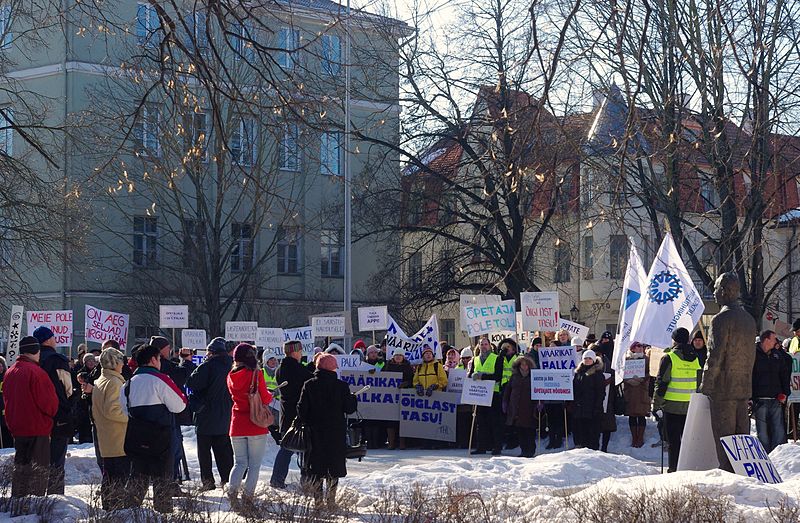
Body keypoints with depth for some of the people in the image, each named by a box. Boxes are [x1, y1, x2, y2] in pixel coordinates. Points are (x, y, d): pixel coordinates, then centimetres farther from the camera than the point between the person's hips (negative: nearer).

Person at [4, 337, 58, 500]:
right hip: (38, 428, -8)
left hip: (17, 427, 8)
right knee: (38, 468, -2)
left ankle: (17, 498, 21)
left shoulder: (10, 372, 9)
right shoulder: (35, 372, -17)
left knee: (20, 465, 17)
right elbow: (49, 402, -17)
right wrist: (52, 412, 4)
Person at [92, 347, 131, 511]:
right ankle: (118, 508, -8)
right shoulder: (114, 382, -14)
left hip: (105, 440, 10)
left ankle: (108, 506, 18)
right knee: (120, 478, -7)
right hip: (119, 441, -10)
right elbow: (112, 410, -22)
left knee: (109, 476, 14)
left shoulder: (98, 382, 16)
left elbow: (95, 412, 22)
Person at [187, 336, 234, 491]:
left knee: (204, 450, 3)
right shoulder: (230, 366, 4)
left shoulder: (207, 366, -14)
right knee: (224, 450, 11)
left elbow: (191, 383, -18)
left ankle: (207, 481, 0)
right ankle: (227, 478, 10)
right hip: (226, 417, 5)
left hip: (207, 417, -5)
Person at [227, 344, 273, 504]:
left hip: (237, 425, 5)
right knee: (255, 464, 4)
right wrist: (270, 394, 11)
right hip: (256, 425, -5)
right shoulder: (256, 374, -12)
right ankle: (247, 495, -2)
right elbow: (265, 399, -12)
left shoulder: (231, 376, 4)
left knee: (240, 463, 12)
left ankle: (232, 490, -8)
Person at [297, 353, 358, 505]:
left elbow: (302, 409, -4)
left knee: (315, 464, 8)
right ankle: (331, 497, 4)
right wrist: (353, 398, 15)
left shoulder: (309, 385, -3)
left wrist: (305, 423, 12)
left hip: (315, 431, 1)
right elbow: (349, 408, -4)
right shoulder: (341, 386, -7)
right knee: (335, 464, 7)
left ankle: (317, 498, 4)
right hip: (336, 432, -1)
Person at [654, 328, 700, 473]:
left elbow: (661, 384, -9)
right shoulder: (696, 358, 7)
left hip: (672, 406, -4)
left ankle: (674, 469, 0)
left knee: (673, 440, 2)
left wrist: (656, 406, -3)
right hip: (691, 406, 4)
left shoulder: (669, 358, -9)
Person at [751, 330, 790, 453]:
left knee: (779, 430, 2)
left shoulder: (777, 354, 14)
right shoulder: (753, 354, -3)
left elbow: (784, 375, 18)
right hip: (760, 400, -4)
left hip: (776, 399, 4)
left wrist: (785, 393, 7)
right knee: (762, 431, -1)